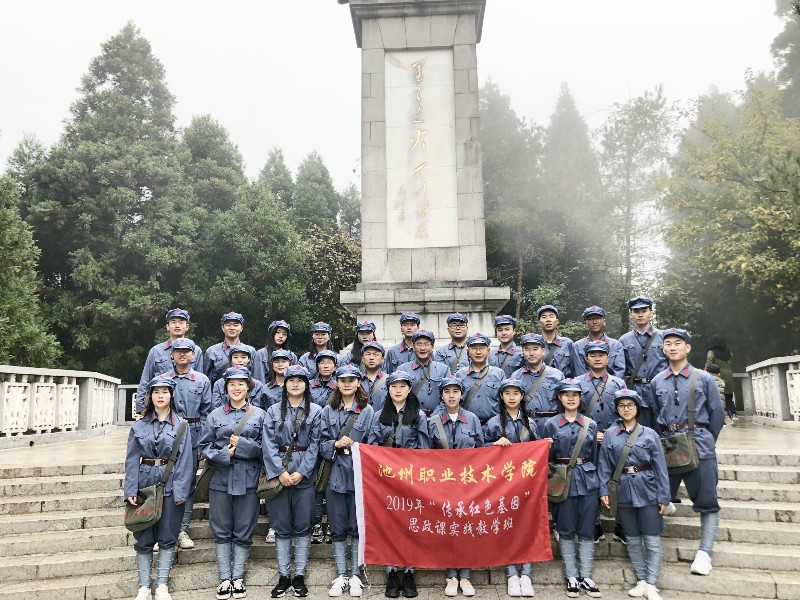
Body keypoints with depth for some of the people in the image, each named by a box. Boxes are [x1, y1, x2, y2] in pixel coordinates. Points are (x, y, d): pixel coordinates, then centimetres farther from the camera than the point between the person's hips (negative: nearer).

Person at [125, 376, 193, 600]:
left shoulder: (180, 425, -1)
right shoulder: (139, 426, 4)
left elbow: (184, 460, -6)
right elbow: (132, 460, 2)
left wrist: (180, 491, -13)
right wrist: (131, 490, -7)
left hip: (170, 486, -1)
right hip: (144, 484, 2)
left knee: (167, 538, 6)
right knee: (143, 538, 7)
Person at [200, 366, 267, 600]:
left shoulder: (260, 415, 2)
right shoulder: (215, 415, 5)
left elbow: (264, 447, -2)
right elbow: (204, 447, 3)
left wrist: (241, 445, -14)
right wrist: (225, 454, -13)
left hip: (248, 480, -1)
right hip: (220, 480, 1)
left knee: (243, 532, 6)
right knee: (221, 531, 6)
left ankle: (237, 578, 18)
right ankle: (224, 579, 16)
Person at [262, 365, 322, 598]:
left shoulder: (316, 411, 3)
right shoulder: (273, 411, 7)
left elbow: (315, 444, -2)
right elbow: (269, 443, -1)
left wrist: (302, 472, -11)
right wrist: (280, 472, -12)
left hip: (305, 475, -1)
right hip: (278, 475, 1)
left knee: (302, 527, 3)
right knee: (281, 527, 5)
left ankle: (299, 576, 14)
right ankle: (283, 576, 15)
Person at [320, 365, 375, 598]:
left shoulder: (368, 410, -1)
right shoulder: (328, 411, 6)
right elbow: (322, 444, 4)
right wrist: (336, 444, -14)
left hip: (360, 476, -2)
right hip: (336, 475, 2)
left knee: (358, 527, 6)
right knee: (338, 528, 8)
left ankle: (355, 575, 19)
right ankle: (341, 576, 20)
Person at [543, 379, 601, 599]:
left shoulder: (590, 424, 7)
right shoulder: (551, 424, 0)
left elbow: (595, 457, 11)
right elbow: (546, 458, 3)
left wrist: (599, 485, 10)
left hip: (588, 481, 2)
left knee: (587, 531, 7)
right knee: (566, 531, 5)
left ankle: (586, 576, 18)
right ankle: (571, 576, 17)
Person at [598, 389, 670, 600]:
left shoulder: (649, 434, -2)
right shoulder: (610, 434, 2)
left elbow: (660, 467, -1)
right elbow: (604, 465, 3)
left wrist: (663, 496, -4)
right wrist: (603, 490, -5)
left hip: (647, 491, -2)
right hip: (624, 492, 2)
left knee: (652, 541, 1)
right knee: (633, 540, 12)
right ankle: (641, 581, 24)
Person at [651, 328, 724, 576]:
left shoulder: (704, 379, 2)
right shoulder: (657, 382, 8)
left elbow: (717, 414, 6)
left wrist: (705, 441, 9)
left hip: (698, 446, -2)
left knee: (707, 502, 0)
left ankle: (704, 553, 6)